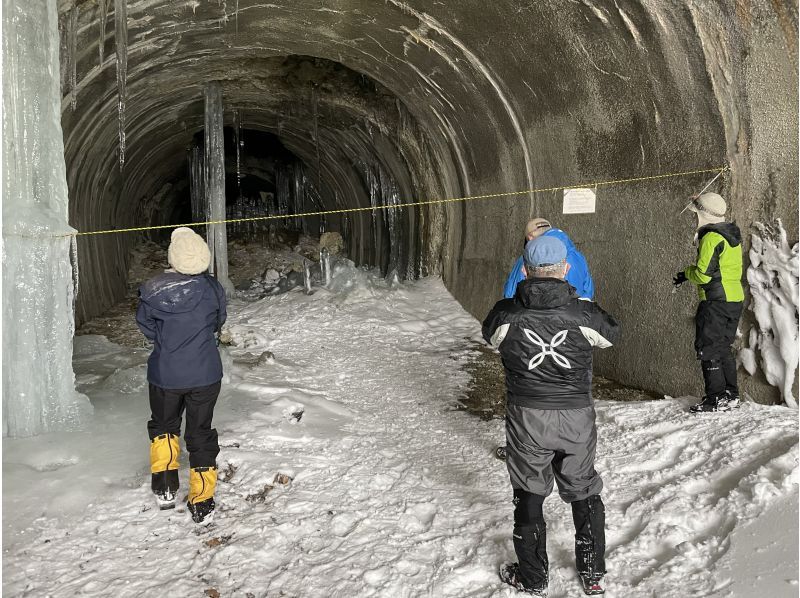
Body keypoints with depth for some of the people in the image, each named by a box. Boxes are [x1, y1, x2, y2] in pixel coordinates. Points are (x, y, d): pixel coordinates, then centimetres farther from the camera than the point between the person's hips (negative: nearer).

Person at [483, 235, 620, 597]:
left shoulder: (506, 314, -13)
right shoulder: (583, 314, -12)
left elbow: (490, 334, 10)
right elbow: (612, 333, 10)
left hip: (526, 417, -1)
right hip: (576, 417, 1)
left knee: (529, 496, 16)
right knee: (584, 493, 21)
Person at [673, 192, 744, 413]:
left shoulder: (711, 238, -16)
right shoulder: (731, 235, 13)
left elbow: (703, 274, -19)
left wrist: (686, 273, -1)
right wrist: (691, 274, 16)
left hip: (716, 301, -9)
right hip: (735, 298, 9)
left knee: (708, 349, -2)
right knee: (723, 348, 17)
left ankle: (717, 398, 0)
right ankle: (731, 394, 22)